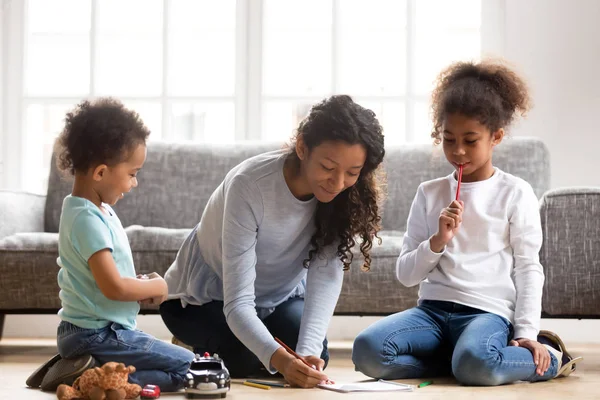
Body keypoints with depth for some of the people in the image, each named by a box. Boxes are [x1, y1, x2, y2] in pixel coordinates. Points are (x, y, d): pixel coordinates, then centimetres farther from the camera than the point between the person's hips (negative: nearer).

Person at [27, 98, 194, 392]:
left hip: (84, 332, 10)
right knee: (187, 367, -10)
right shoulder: (88, 220, -21)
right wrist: (156, 286, -9)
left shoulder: (97, 210, 10)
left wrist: (142, 283, 3)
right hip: (97, 335, -10)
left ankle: (76, 365, 11)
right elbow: (113, 287, -26)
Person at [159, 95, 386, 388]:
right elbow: (237, 303, -39)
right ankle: (199, 351, 7)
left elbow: (326, 277, -30)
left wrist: (308, 351, -47)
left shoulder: (347, 194, -22)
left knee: (314, 360, -18)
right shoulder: (249, 186, -37)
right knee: (250, 362, -27)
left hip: (276, 295, 4)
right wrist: (279, 359, -56)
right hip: (203, 298, -4)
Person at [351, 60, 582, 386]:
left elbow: (528, 268, 4)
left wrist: (526, 332, -6)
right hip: (433, 308, 3)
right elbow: (405, 274, 10)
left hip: (488, 310, -3)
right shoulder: (429, 193, 13)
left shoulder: (515, 193, 5)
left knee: (476, 366, -38)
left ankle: (547, 358, -7)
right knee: (366, 350, -26)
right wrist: (437, 241, -9)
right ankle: (457, 356, -7)